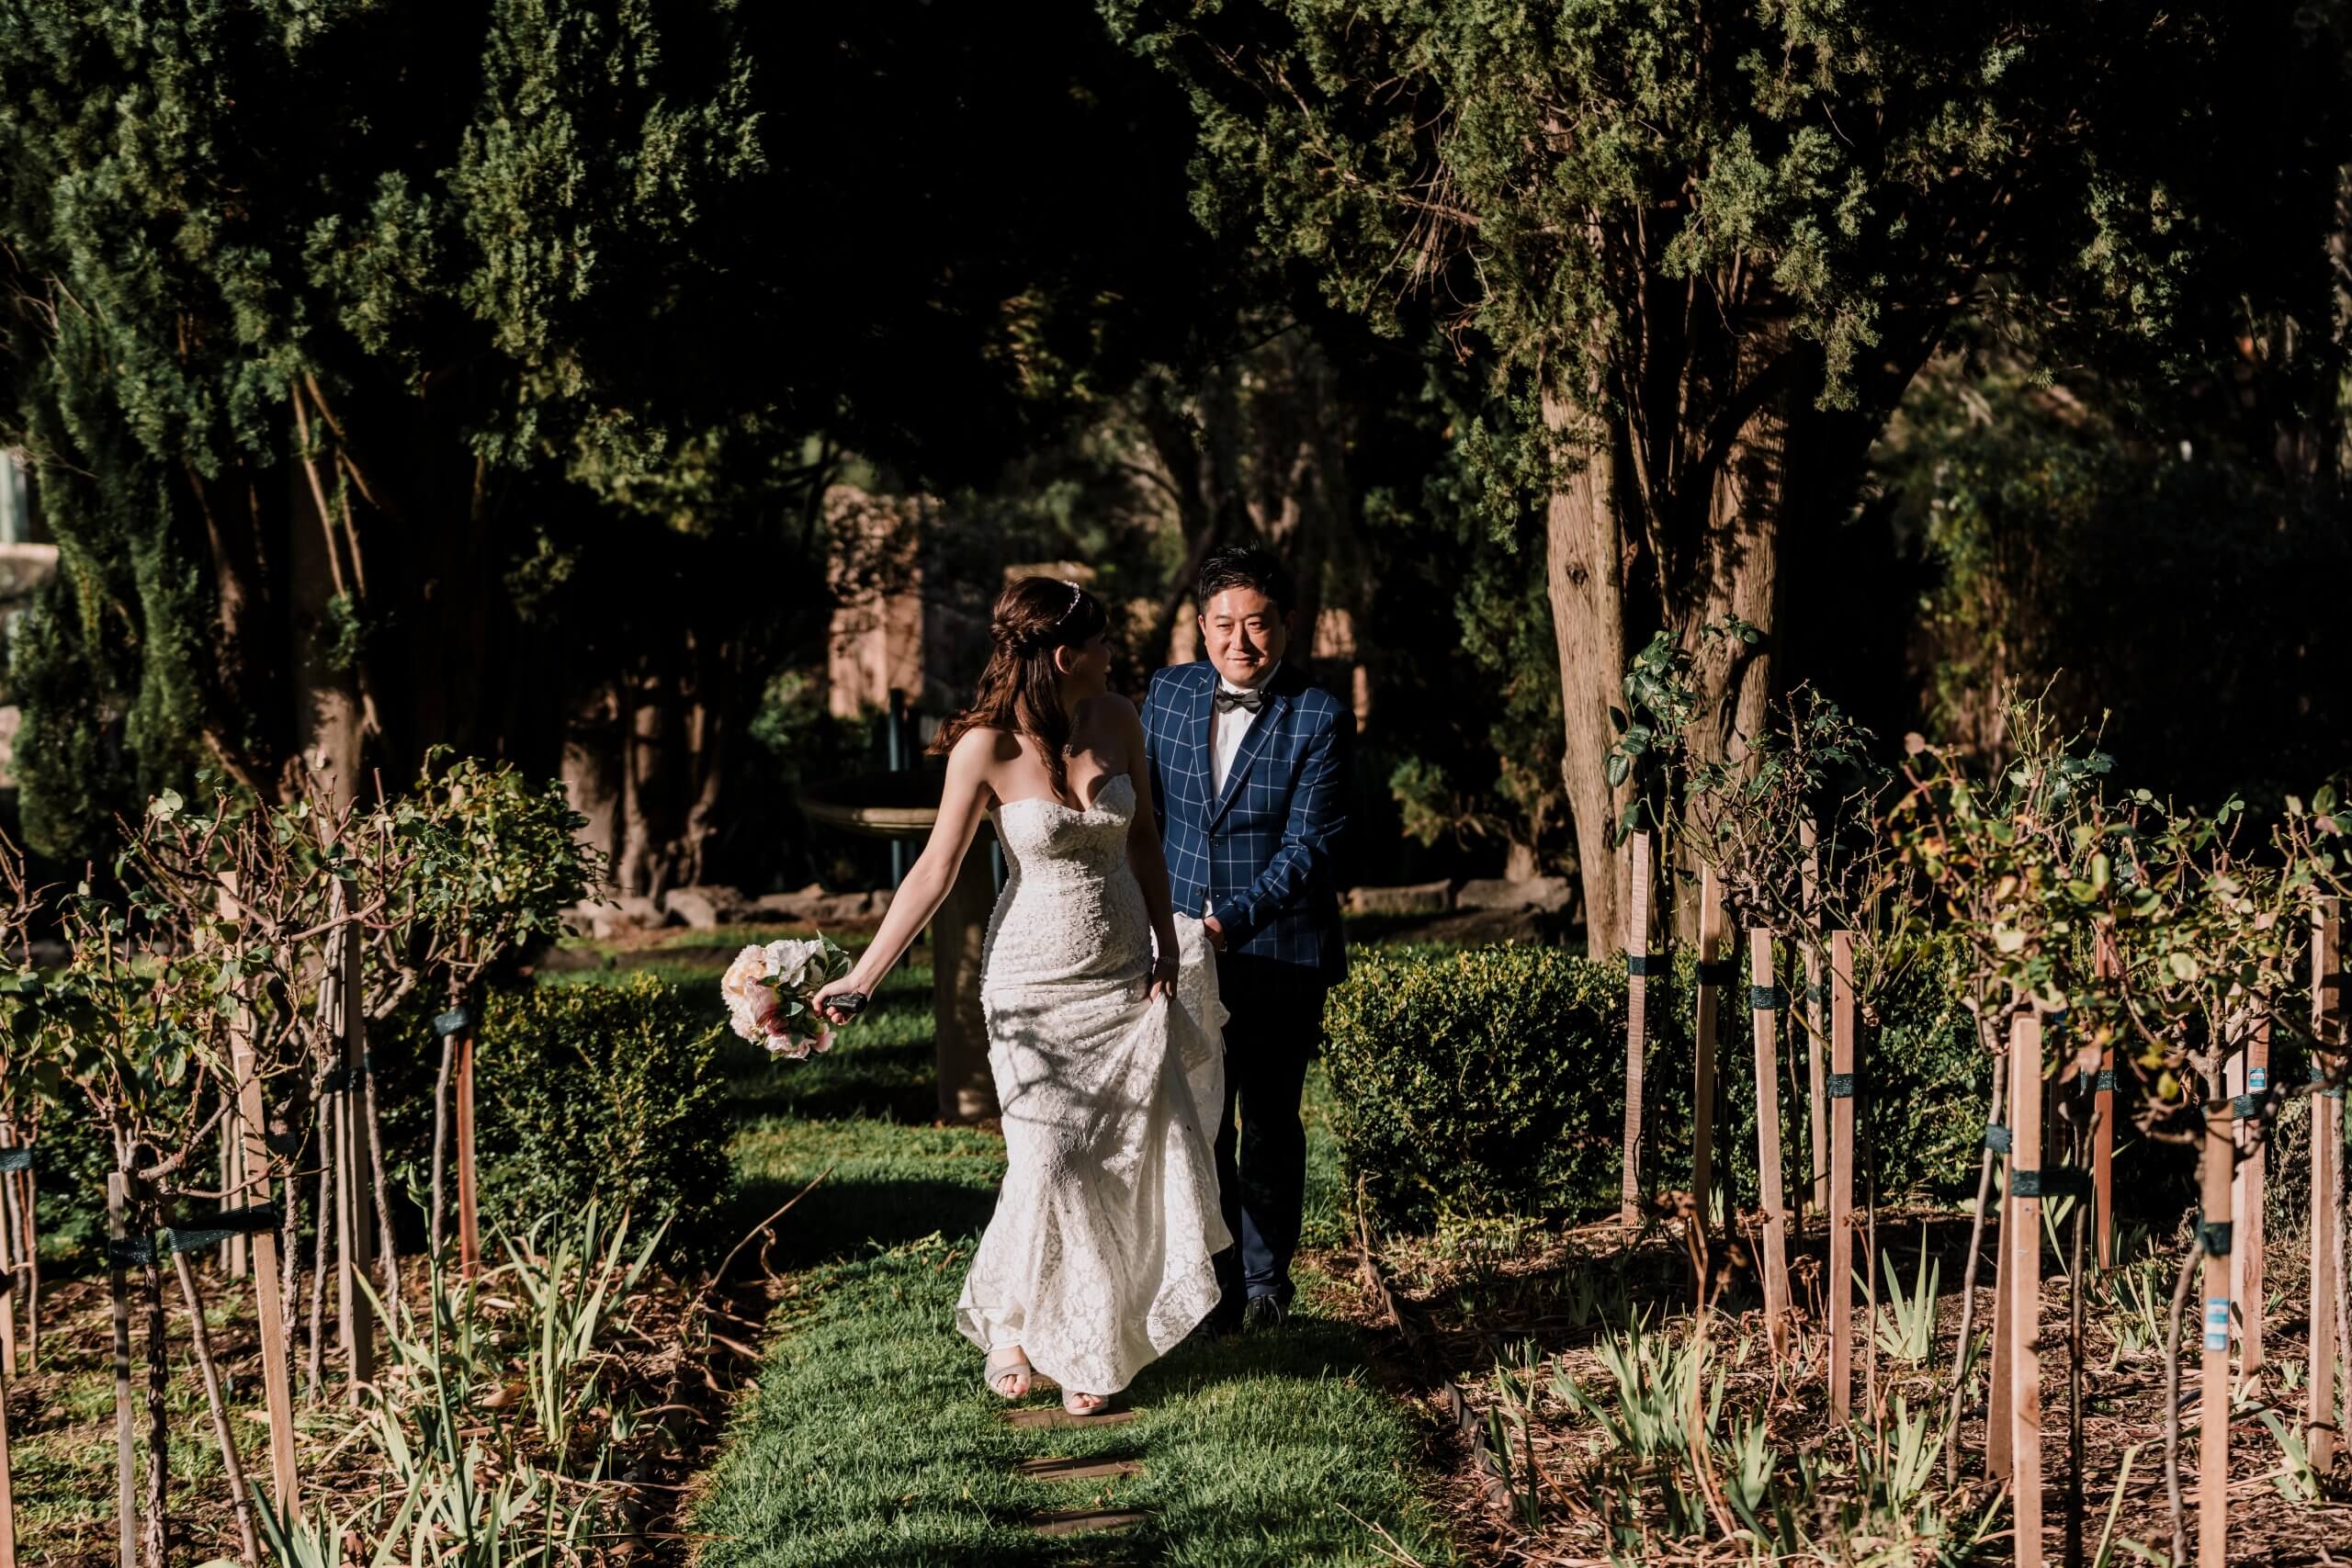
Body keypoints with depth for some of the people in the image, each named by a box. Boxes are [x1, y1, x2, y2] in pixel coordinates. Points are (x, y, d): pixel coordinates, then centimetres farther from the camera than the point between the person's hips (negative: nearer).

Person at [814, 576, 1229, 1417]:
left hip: (1125, 976, 5)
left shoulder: (1117, 719, -2)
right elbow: (936, 869, -12)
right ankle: (1008, 1324, 17)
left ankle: (1091, 1346, 18)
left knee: (1139, 1158, 3)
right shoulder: (987, 746, -15)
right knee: (1048, 1164, -8)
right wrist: (863, 974, -17)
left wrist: (1165, 946, 3)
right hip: (1036, 982, -5)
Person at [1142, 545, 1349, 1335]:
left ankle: (1267, 1282, 24)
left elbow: (1308, 846, -14)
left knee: (1270, 1123, 9)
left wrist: (1233, 921, -25)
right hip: (1184, 943, 2)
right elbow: (1143, 809, 14)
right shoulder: (1169, 692, 4)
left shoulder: (1319, 718, -9)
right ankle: (1215, 1287, 4)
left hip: (1278, 950, -2)